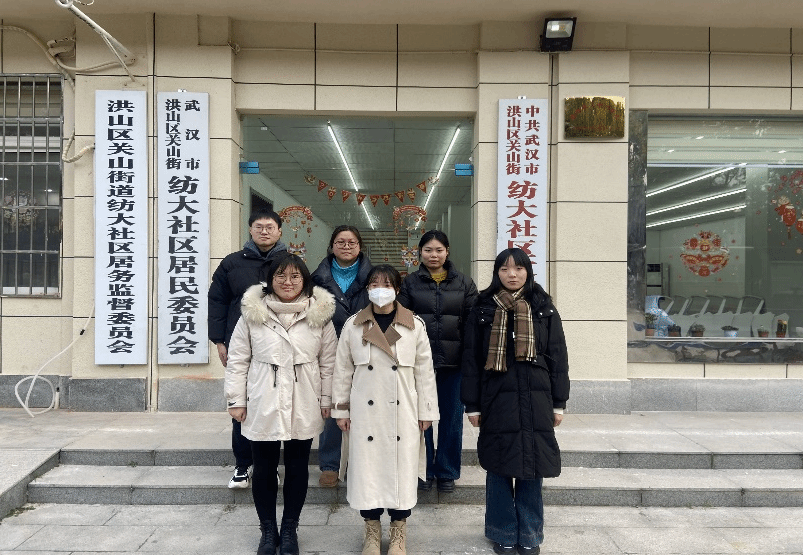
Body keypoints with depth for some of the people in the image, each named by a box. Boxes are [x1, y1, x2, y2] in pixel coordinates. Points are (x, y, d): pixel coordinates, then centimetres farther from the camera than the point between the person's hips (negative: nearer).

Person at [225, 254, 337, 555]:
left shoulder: (319, 315, -2)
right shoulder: (252, 313, -4)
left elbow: (328, 362, 3)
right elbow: (238, 360, 1)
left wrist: (327, 400, 2)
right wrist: (236, 400, -1)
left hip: (304, 408, 1)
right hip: (263, 406, 0)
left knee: (297, 469, 13)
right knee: (264, 469, 11)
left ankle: (289, 529, 32)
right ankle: (268, 530, 31)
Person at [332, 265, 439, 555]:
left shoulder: (415, 326, -1)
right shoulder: (352, 325, 1)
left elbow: (424, 371, 1)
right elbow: (342, 371, 5)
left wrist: (426, 411, 2)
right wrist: (341, 410, 5)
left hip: (403, 413, 0)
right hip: (364, 412, 1)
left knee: (401, 469, 7)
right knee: (366, 467, 7)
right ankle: (372, 530, 29)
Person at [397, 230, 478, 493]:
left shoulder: (464, 283, 6)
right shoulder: (410, 282, 5)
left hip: (453, 361, 1)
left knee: (451, 416, 8)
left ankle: (447, 472, 24)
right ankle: (424, 471, 23)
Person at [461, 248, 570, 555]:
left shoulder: (544, 309, 6)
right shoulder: (482, 310, 3)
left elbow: (558, 357, 7)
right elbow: (471, 360, 3)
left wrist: (558, 403, 4)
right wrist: (472, 405, 0)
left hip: (535, 400, 1)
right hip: (496, 400, 0)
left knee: (531, 468, 7)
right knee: (499, 468, 6)